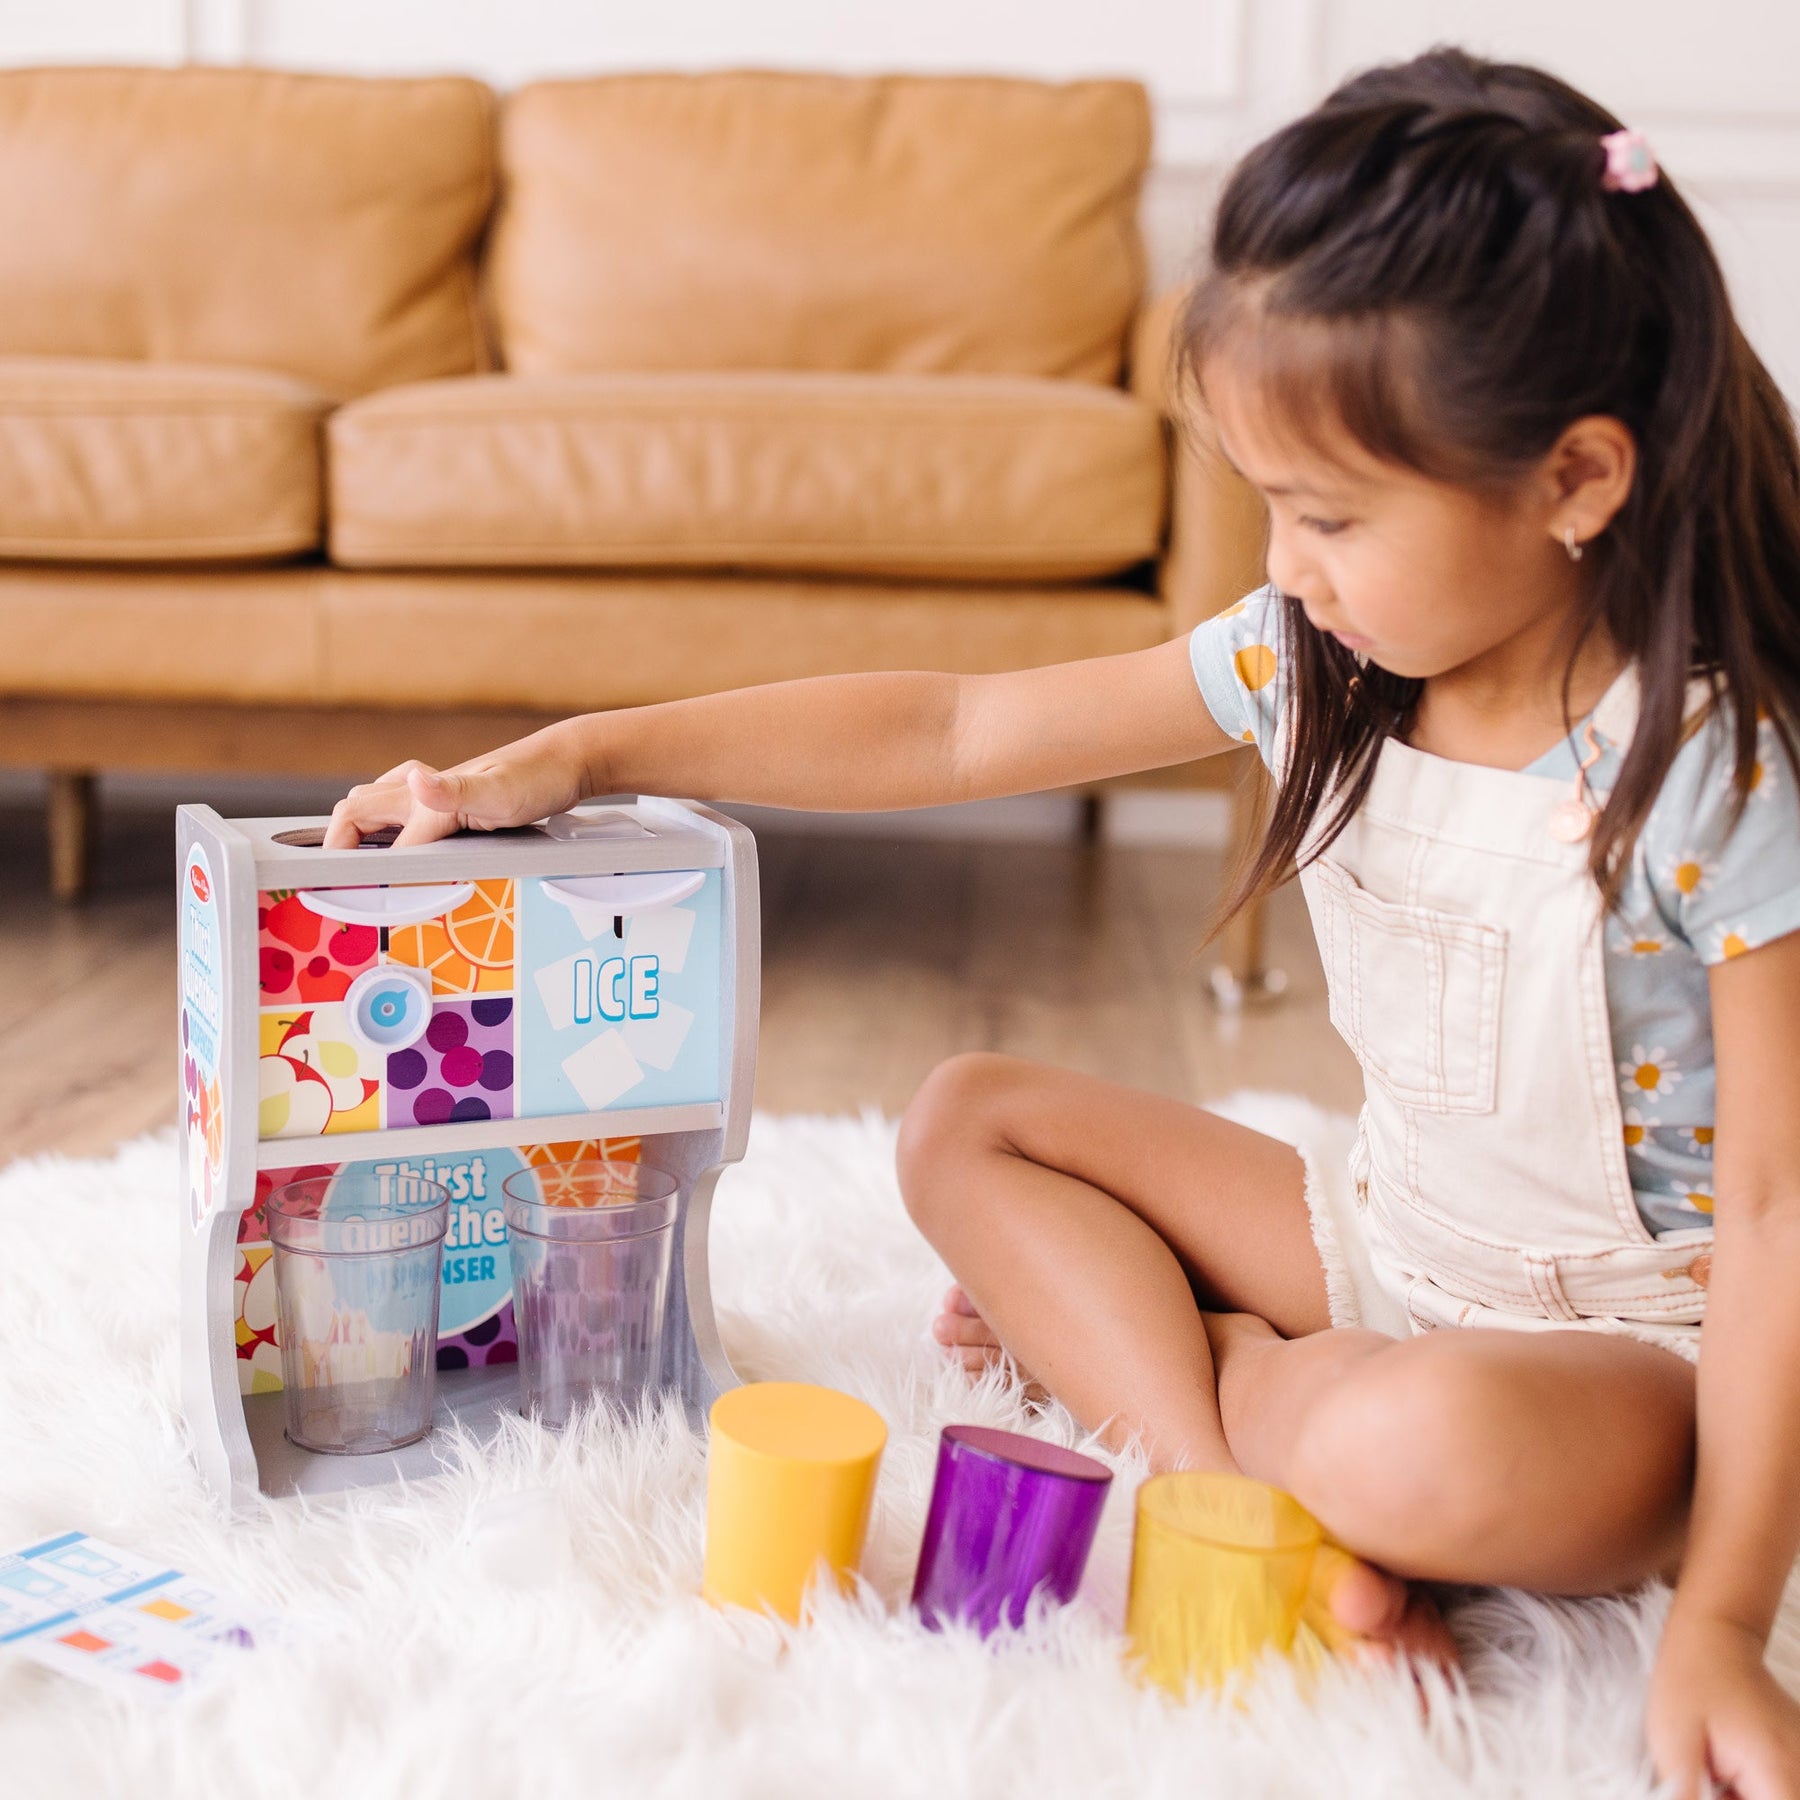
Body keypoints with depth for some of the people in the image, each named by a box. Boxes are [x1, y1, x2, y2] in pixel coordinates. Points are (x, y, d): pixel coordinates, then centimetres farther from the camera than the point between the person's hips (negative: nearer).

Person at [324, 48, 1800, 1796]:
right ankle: (1247, 1499, -14)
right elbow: (954, 730, -4)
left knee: (1442, 1450, -41)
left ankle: (1168, 1357, -7)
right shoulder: (1314, 659, -7)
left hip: (1632, 1341, -6)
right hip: (1393, 1238, 7)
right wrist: (576, 753, -7)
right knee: (967, 1119, 2)